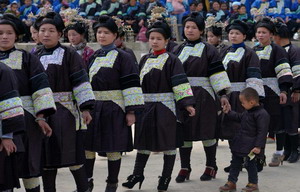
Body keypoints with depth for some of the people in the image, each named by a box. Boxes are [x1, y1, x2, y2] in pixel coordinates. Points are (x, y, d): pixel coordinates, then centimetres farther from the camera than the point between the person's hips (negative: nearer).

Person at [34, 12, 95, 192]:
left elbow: (81, 81, -9)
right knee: (46, 155, 7)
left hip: (65, 111, -5)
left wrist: (85, 108, -15)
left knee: (72, 153, -2)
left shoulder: (69, 54, -3)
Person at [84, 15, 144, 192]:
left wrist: (131, 111, -16)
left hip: (114, 109, -5)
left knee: (113, 148, 1)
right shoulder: (93, 57, 13)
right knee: (87, 145, 5)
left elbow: (131, 84, -10)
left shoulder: (123, 57, -6)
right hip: (92, 107, 6)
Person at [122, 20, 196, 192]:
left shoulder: (172, 60, -4)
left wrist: (187, 104, -20)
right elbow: (138, 82, 18)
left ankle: (166, 178, 12)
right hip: (146, 105, 5)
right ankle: (138, 174, 22)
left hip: (166, 106, -5)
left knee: (168, 142, 2)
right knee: (143, 140, 10)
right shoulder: (145, 60, 13)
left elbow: (180, 83, -12)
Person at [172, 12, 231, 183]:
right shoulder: (178, 50, 12)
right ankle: (185, 168, 11)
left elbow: (217, 73, -6)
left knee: (207, 132, 2)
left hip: (203, 97, -4)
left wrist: (223, 94, -14)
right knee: (184, 132, 3)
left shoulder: (208, 50, 0)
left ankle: (211, 167, 14)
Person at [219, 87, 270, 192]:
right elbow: (239, 117, 28)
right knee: (235, 162, 13)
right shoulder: (248, 112, 8)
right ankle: (231, 182, 22)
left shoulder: (262, 114, -20)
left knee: (250, 164, 3)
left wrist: (258, 146, -24)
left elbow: (262, 131, -22)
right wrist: (228, 113, 27)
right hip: (240, 143, 9)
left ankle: (253, 184, 18)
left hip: (250, 147, -9)